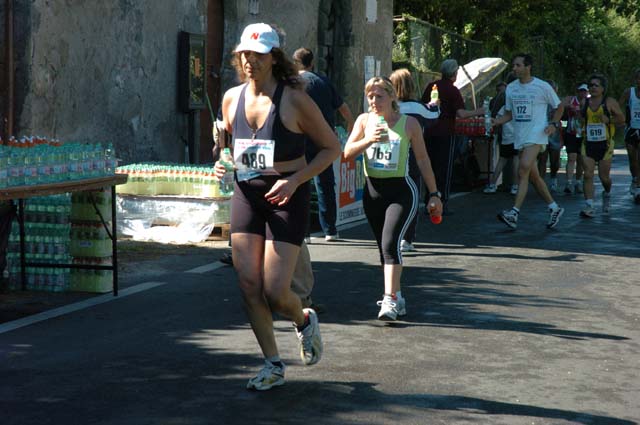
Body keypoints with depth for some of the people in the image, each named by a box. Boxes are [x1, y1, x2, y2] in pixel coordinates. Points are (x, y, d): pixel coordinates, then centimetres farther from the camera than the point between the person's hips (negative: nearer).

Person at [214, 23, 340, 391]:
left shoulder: (294, 100, -10)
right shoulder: (232, 99, 5)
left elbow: (332, 147, -4)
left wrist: (295, 181, -16)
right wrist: (223, 165, 0)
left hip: (287, 197, -5)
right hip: (246, 194, 5)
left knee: (275, 291, -10)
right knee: (248, 284, 0)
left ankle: (305, 321, 26)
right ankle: (273, 365, 14)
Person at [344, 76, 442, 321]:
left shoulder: (409, 123, -2)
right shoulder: (364, 120, 4)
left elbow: (422, 159, 4)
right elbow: (347, 153, -4)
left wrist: (434, 194, 4)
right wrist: (369, 140, -21)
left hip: (401, 190, -4)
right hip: (373, 190, 4)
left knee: (390, 243, -19)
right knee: (384, 246, 11)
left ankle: (389, 300, -20)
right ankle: (397, 298, 24)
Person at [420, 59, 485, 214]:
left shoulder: (431, 86, 7)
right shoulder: (453, 91, -9)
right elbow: (461, 114, -17)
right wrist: (477, 112, -4)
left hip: (430, 132, 5)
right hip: (446, 133, -5)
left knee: (430, 167, 11)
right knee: (444, 168, 2)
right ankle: (442, 204, 1)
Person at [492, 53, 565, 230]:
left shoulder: (542, 87, -4)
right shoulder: (511, 88, 10)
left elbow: (559, 107, 7)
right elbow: (509, 114, 17)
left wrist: (553, 124, -8)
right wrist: (496, 121, -3)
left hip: (536, 135, -7)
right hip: (520, 137, 7)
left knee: (523, 170, -21)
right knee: (533, 176, 11)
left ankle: (514, 213, -27)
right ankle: (554, 208, 26)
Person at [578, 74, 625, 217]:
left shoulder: (610, 102, -1)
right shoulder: (584, 103, 9)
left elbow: (621, 119, 0)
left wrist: (608, 120, -17)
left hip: (605, 144, -2)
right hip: (588, 144, 2)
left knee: (604, 176, 4)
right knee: (588, 175, -9)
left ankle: (607, 194, 38)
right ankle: (589, 207, -11)